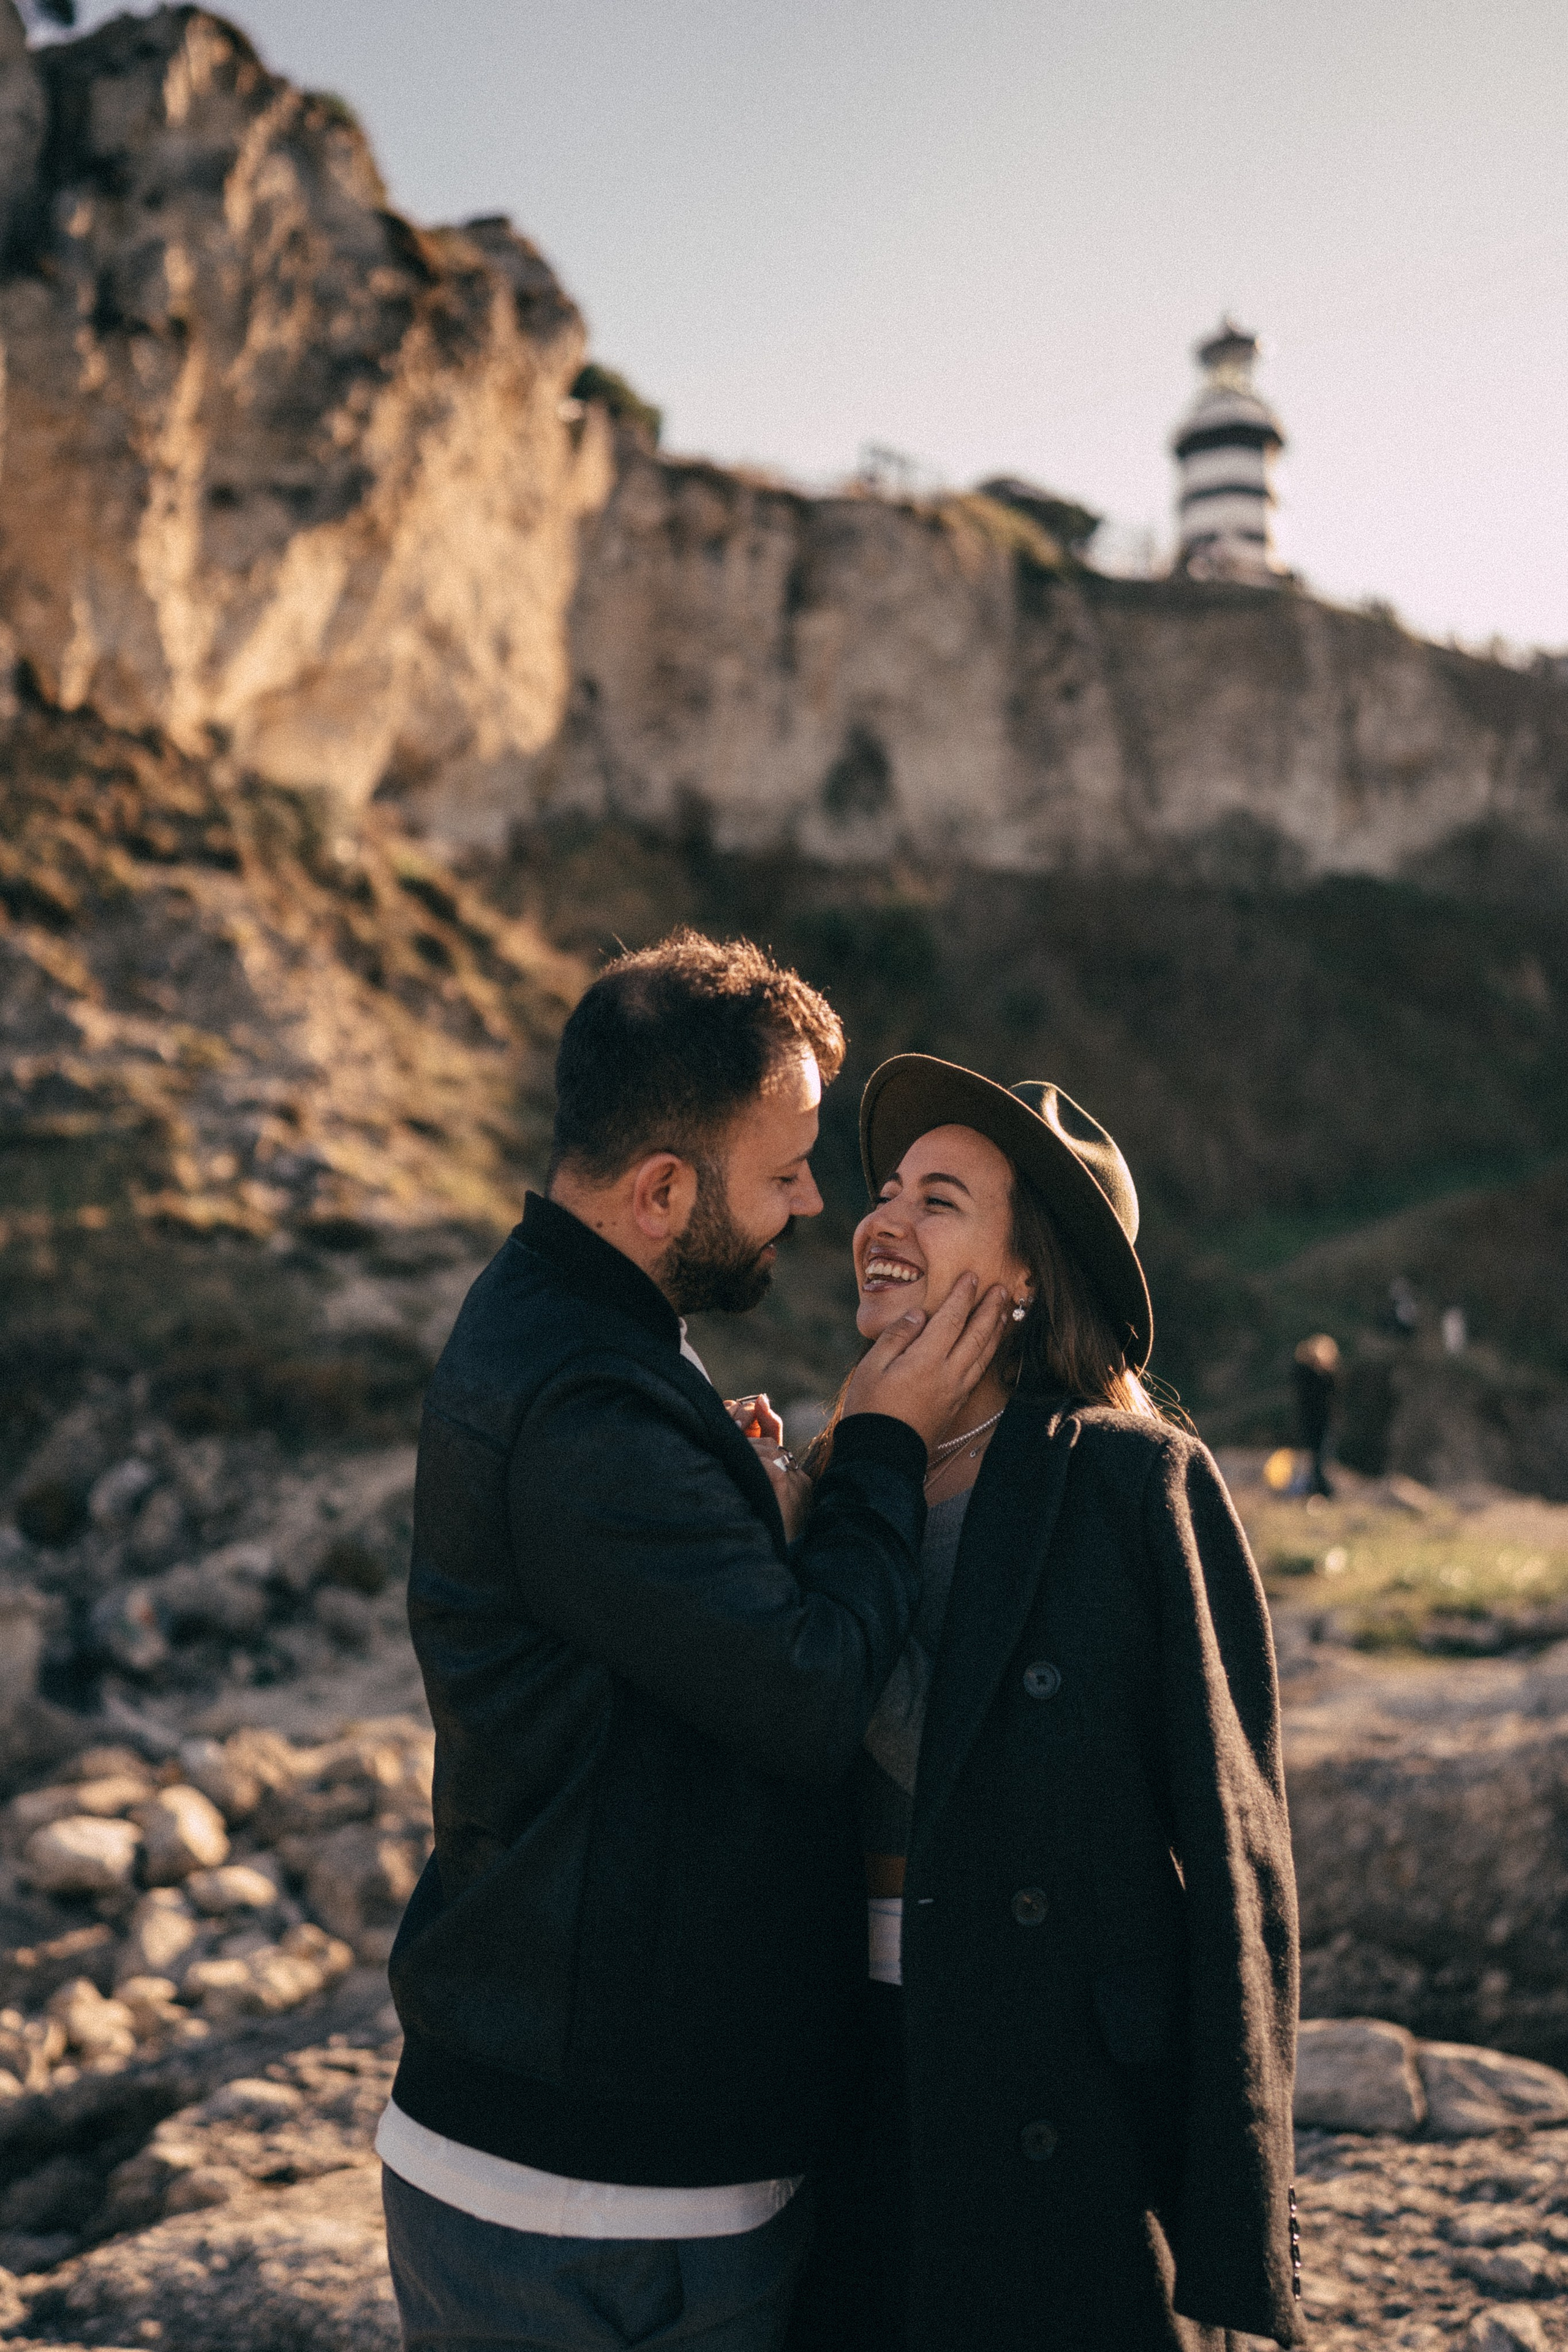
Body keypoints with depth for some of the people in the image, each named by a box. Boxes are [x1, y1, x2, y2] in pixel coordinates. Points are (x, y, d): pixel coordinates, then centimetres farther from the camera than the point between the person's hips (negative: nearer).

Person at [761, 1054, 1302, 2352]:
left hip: (1073, 2096, -5)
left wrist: (1232, 2231, -11)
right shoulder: (828, 1483, 6)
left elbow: (1232, 1851, -11)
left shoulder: (1140, 1487, -11)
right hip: (850, 2083, 5)